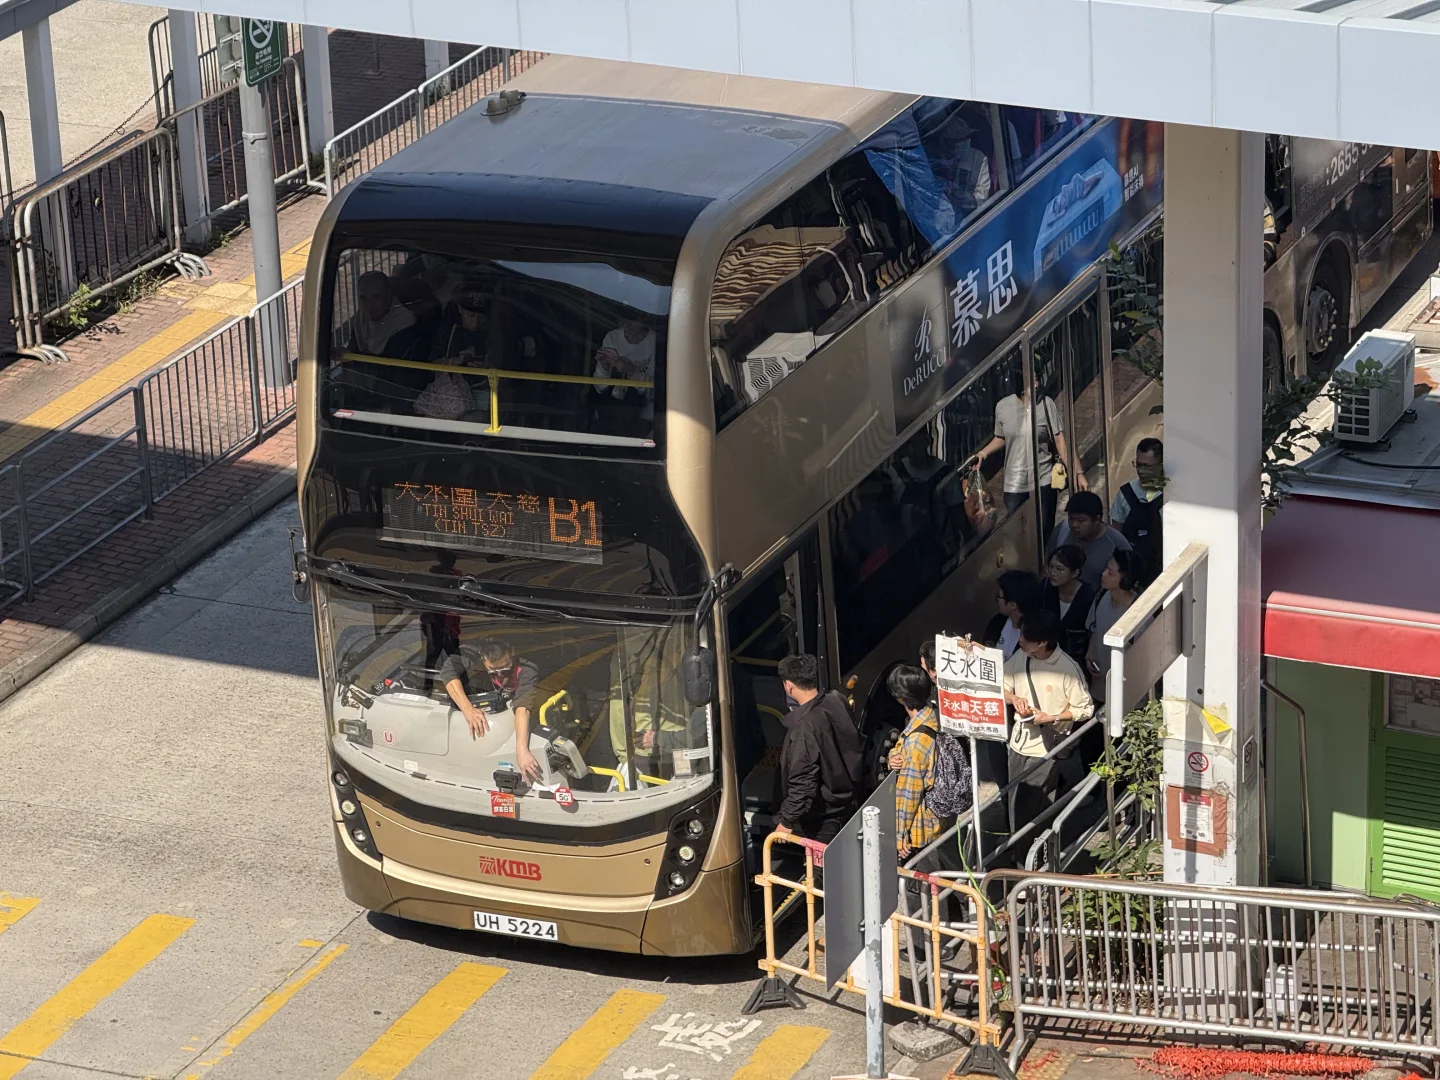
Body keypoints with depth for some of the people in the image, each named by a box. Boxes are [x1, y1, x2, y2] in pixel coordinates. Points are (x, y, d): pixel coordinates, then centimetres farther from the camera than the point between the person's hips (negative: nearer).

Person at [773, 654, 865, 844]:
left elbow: (803, 781, -28)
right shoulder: (837, 703, -4)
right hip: (848, 803, 8)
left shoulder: (805, 726, -29)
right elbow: (857, 751, 10)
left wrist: (787, 821, -19)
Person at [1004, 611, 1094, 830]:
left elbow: (1085, 709, -11)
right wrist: (1014, 698, -14)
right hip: (1020, 742, 6)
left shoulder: (1067, 668, -20)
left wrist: (1050, 717, -21)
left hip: (1048, 748, -6)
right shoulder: (1020, 658, -4)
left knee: (1037, 812, -1)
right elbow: (1001, 689, 8)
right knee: (1017, 807, 16)